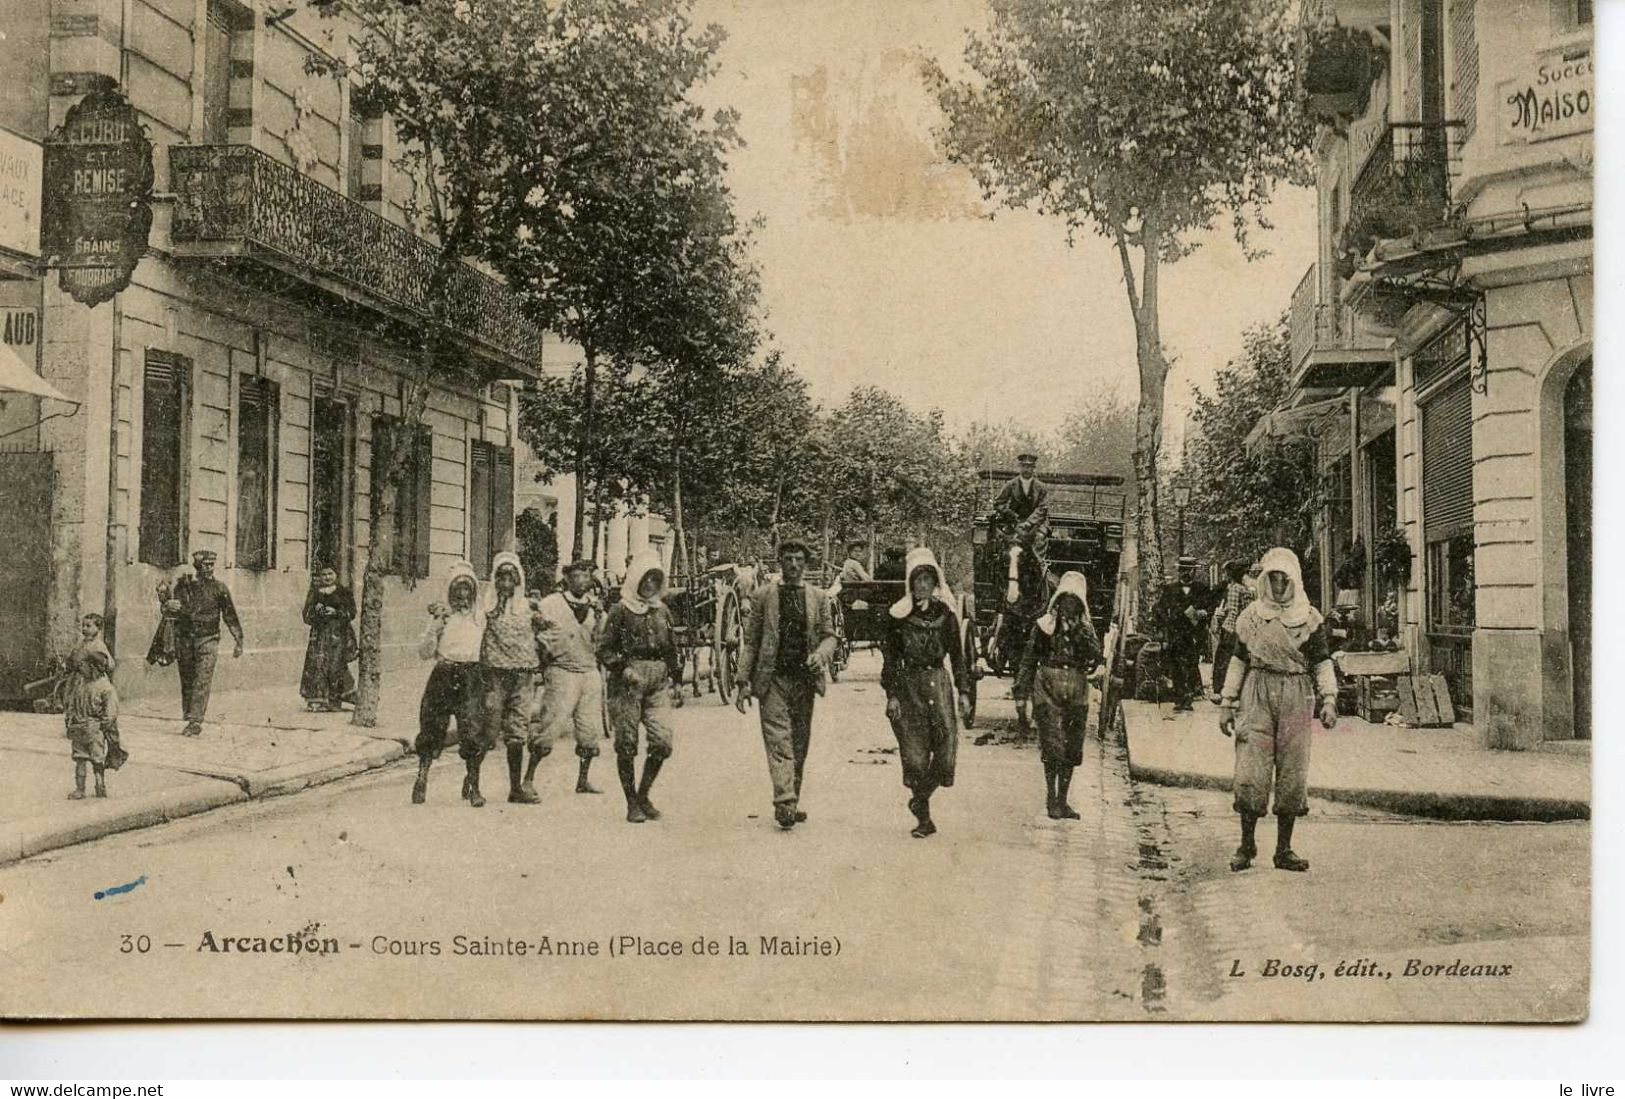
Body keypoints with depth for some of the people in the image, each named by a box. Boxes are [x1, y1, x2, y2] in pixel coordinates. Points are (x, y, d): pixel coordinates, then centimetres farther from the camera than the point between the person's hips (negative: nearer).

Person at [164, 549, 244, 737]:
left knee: (202, 682, -11)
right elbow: (168, 608, 5)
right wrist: (169, 606, -20)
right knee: (187, 681, 11)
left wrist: (238, 640, 4)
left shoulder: (219, 588, -1)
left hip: (208, 639, -2)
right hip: (185, 639, 2)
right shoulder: (183, 585, 3)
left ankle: (196, 722, -12)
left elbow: (230, 616, 5)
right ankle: (188, 715, 28)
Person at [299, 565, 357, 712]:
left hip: (338, 632, -2)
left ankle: (334, 700, 2)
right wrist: (316, 612, -10)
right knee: (317, 663, -9)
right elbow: (307, 616, 10)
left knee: (336, 665, -9)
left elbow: (351, 613, 0)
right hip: (320, 632, 2)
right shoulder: (314, 593, 13)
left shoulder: (343, 592, 7)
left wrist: (336, 612, -14)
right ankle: (317, 700, -6)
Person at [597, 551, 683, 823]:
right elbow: (604, 648, -2)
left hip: (658, 684, 4)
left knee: (662, 742, -4)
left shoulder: (662, 611, 15)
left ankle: (643, 794, 15)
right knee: (627, 744, -1)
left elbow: (671, 649, 22)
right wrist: (622, 668, -16)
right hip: (627, 684, -4)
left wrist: (677, 682, 17)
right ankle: (632, 803, 9)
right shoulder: (621, 611, -1)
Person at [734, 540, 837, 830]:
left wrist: (821, 653, -12)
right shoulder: (763, 596, 5)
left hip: (805, 679, 3)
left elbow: (829, 635, 12)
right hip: (773, 678, -3)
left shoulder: (819, 598, 10)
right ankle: (784, 802, -19)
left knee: (800, 743, 7)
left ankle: (791, 801, 16)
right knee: (779, 740, -12)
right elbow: (750, 641, 5)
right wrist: (743, 681, -1)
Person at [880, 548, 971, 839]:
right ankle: (924, 818, 8)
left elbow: (957, 654, 12)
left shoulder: (945, 613, 7)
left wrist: (963, 690, 7)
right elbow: (889, 656, 0)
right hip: (908, 685, -2)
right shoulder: (898, 615, 0)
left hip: (938, 682, 2)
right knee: (915, 752, -3)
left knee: (946, 746, -7)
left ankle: (919, 800, 18)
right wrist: (891, 694, -7)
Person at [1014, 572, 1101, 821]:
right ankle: (1051, 798, -4)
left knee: (1072, 748, 5)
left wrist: (1079, 633, -14)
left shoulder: (1086, 629, 9)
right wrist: (1022, 686, -4)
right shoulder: (1044, 625, 2)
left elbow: (1094, 659, -5)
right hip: (1048, 690, -3)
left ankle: (1062, 800, 16)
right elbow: (1029, 657, 3)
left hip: (1077, 692, 3)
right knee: (1052, 745, -10)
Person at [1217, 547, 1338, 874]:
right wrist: (1227, 703, 9)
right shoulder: (1250, 616, 9)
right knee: (1250, 772, -7)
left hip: (1296, 696, 0)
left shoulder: (1310, 618, 8)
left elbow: (1322, 662, 8)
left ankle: (1284, 849, 11)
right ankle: (1246, 843, 7)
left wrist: (1329, 699, -6)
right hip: (1257, 693, 0)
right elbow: (1238, 661, 13)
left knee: (1293, 773, 1)